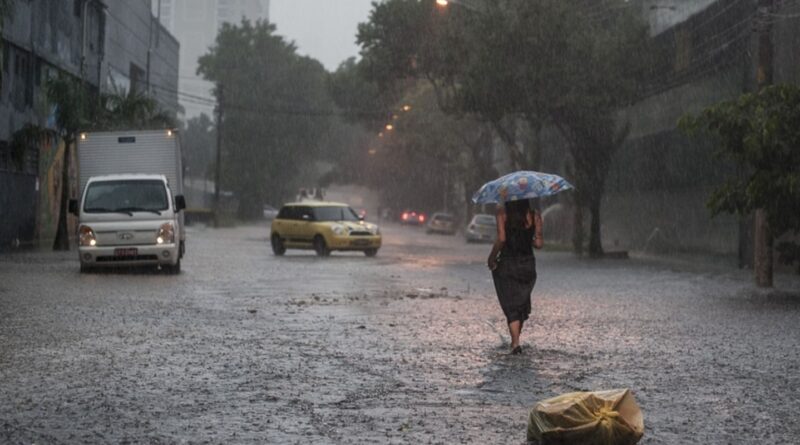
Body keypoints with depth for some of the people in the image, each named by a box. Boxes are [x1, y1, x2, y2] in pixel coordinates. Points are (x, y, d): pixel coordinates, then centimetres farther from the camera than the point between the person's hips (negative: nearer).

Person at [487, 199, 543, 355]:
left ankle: (515, 343, -11)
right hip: (528, 264, 2)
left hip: (506, 264, -2)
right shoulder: (534, 216, -2)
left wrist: (492, 257, -5)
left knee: (511, 306, 2)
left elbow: (501, 238, -17)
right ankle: (515, 340, 28)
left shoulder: (502, 212, -8)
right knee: (522, 304, 20)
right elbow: (539, 243, -6)